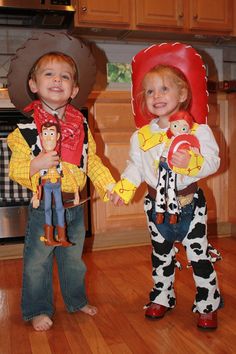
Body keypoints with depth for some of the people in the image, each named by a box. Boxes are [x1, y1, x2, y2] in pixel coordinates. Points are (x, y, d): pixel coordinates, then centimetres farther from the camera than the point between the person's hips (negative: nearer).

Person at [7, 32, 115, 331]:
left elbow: (92, 161, 8)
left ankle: (76, 300, 41)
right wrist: (35, 166, -32)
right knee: (37, 262, 9)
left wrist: (109, 186, 0)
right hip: (44, 206, -4)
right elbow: (16, 169, -13)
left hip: (75, 205, 4)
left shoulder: (81, 127, 0)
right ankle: (38, 310, 29)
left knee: (74, 259, 20)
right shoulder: (27, 130, -13)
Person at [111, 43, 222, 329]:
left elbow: (213, 161, -14)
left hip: (189, 202, -3)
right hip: (157, 203, 3)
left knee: (199, 254, 5)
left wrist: (190, 162, -32)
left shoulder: (197, 130, -12)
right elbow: (135, 167, 4)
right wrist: (124, 188, -11)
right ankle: (161, 298, 37)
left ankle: (207, 304, 23)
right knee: (161, 255, 18)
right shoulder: (141, 136, -3)